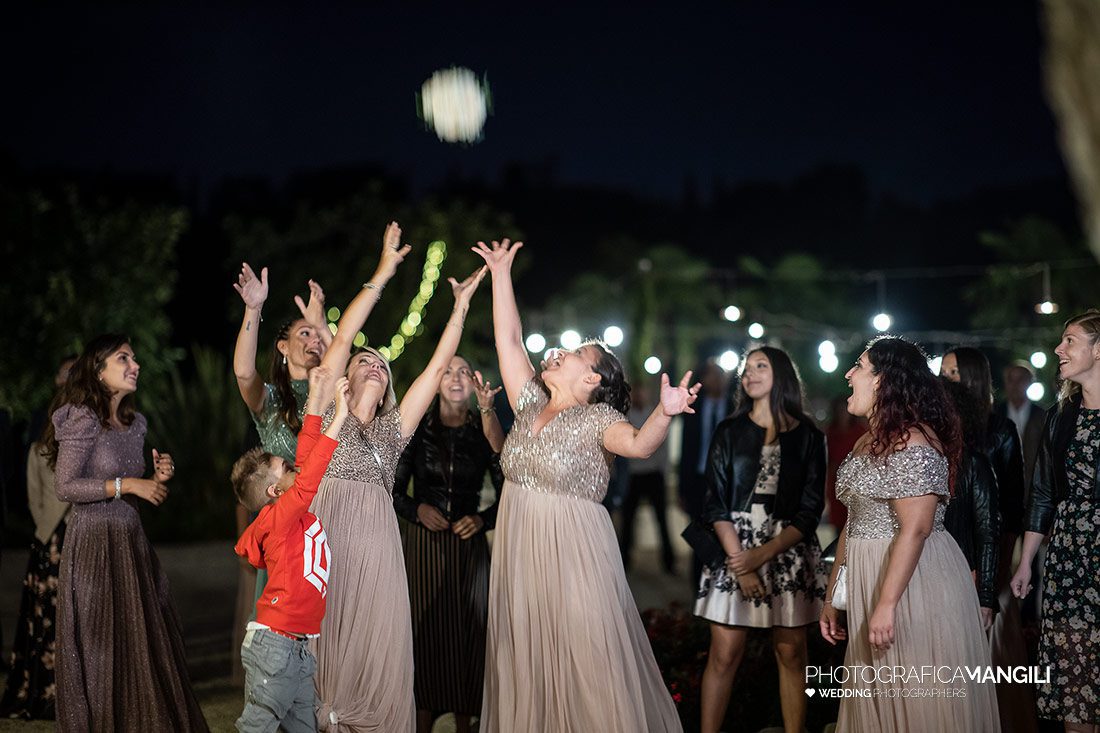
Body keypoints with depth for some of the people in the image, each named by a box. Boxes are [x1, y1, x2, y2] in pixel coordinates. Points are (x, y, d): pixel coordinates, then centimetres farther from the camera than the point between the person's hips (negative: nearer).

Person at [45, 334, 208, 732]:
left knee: (146, 641, 5)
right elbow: (66, 487, -16)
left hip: (131, 540, 7)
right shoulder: (82, 419, -10)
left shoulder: (135, 422, 13)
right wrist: (125, 484, -18)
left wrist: (156, 477, 2)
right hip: (94, 541, -7)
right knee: (101, 645, -3)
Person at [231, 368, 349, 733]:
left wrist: (316, 404, 13)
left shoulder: (296, 513, 12)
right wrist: (338, 419, -25)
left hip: (299, 648, 9)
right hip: (274, 644, -9)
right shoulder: (278, 516, -11)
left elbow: (305, 466, 17)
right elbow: (308, 481, -25)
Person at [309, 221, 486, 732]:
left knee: (377, 664, -1)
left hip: (377, 552, 3)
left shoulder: (393, 429, 21)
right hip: (327, 546, -3)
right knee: (328, 658, -4)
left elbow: (437, 366, 19)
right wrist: (382, 275, 1)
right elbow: (342, 339, 3)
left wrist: (462, 305, 18)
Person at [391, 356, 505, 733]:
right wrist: (417, 510, -11)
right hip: (424, 545, -1)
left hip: (469, 546, 1)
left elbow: (506, 493, 6)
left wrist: (482, 519, -9)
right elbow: (394, 489, 6)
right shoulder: (417, 429, 2)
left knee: (468, 632, 0)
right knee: (425, 631, -2)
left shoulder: (484, 431, 4)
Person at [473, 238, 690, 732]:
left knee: (582, 665, -4)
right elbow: (508, 340, 10)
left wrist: (664, 413, -47)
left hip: (573, 556, -6)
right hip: (521, 551, 6)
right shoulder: (531, 405, 10)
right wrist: (501, 274, 9)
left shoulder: (596, 419, -7)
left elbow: (639, 444, -26)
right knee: (526, 666, 9)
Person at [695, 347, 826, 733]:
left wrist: (765, 553, -13)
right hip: (734, 547, 0)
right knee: (724, 654, -3)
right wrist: (740, 564, -11)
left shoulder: (808, 436, 3)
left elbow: (810, 509, -1)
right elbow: (716, 503, 0)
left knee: (791, 653, 3)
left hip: (788, 551, 0)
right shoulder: (729, 432, 6)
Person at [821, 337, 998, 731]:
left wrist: (886, 604, -26)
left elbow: (915, 529, -22)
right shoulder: (867, 443, 14)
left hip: (913, 584, -9)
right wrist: (832, 596, 15)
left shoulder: (912, 441, -15)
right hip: (865, 583, 9)